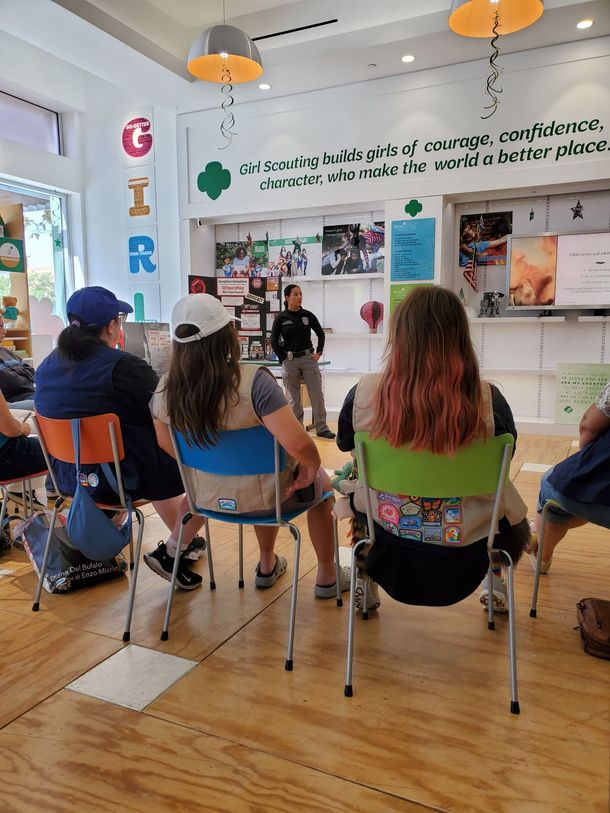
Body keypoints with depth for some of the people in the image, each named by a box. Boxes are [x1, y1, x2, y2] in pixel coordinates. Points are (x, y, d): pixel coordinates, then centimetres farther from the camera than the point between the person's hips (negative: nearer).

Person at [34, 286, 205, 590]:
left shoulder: (47, 367, 3)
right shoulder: (123, 366, -21)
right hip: (122, 478, -8)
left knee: (159, 461, 33)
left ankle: (181, 538, 43)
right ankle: (170, 552, 8)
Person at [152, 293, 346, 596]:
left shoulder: (166, 388, -12)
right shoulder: (253, 381, -30)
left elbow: (166, 443, 4)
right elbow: (297, 444, -35)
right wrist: (312, 467, -14)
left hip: (207, 497, 5)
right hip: (262, 498, -5)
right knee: (321, 482, 27)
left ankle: (267, 566, 53)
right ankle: (327, 577, 40)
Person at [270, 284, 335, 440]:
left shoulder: (308, 315, 4)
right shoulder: (280, 318, -2)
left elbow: (321, 334, 14)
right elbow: (274, 341, 2)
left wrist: (319, 352, 7)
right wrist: (284, 358, -3)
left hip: (308, 358, 2)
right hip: (290, 361, -1)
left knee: (317, 393, -1)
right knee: (294, 397, 5)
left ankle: (321, 428, 7)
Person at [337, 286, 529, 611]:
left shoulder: (364, 393, -19)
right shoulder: (487, 400, -22)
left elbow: (344, 444, 2)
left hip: (388, 539, 1)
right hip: (465, 552, 0)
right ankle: (496, 582, 44)